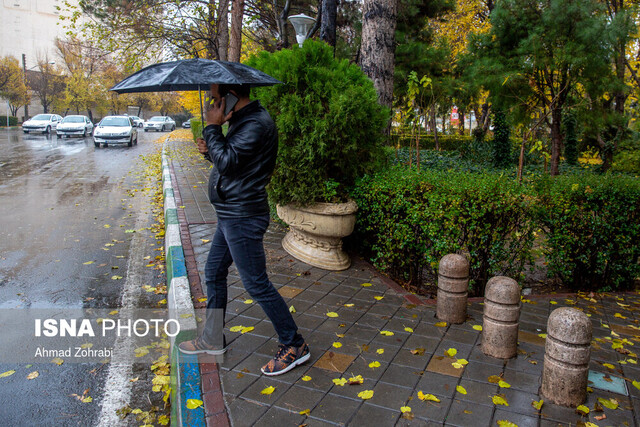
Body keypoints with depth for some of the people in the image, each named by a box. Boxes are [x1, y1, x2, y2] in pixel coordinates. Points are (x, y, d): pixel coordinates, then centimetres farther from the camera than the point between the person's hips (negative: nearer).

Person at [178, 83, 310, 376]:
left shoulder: (256, 124, -20)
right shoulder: (243, 120, 13)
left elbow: (228, 162, -27)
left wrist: (212, 128, -15)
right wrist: (210, 150, 1)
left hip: (243, 217, -11)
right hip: (230, 215, 11)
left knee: (256, 283, -3)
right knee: (214, 272, 19)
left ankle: (294, 346, 11)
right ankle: (212, 339, 35)